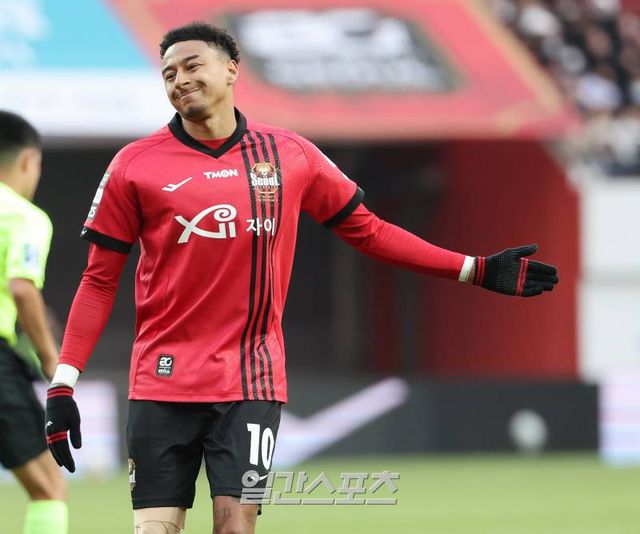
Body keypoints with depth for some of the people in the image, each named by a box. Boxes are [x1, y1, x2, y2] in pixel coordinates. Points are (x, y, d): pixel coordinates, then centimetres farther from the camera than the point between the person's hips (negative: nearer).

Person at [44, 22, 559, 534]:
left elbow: (367, 230, 14)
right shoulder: (136, 165, 0)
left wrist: (476, 270, 10)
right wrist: (63, 386, -4)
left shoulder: (289, 155, 5)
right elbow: (100, 280, 3)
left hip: (252, 380, 1)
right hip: (162, 377, -1)